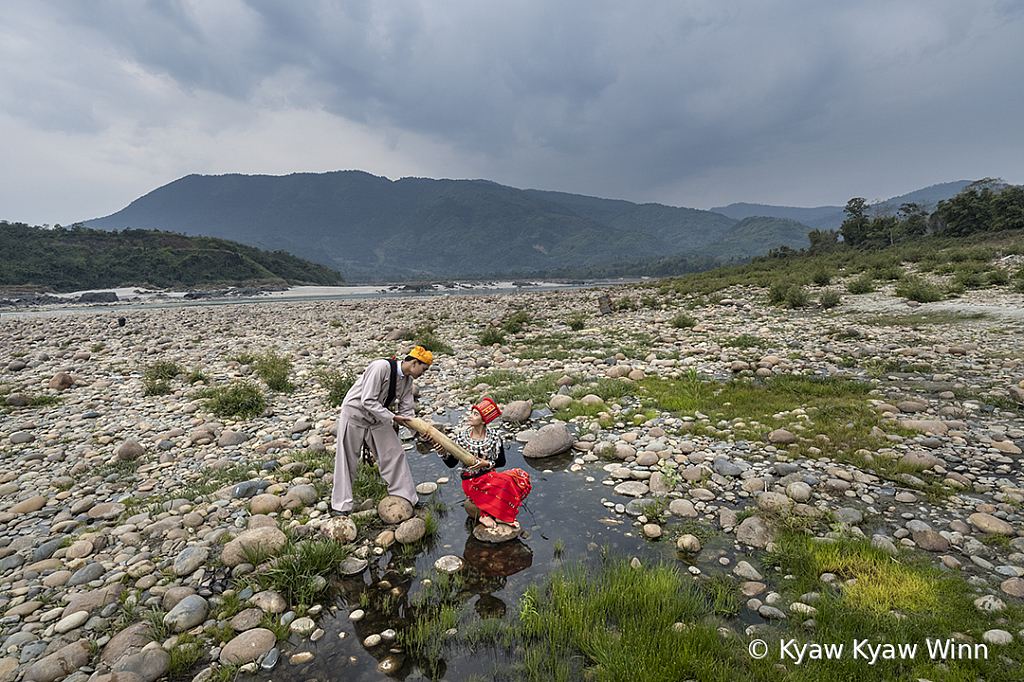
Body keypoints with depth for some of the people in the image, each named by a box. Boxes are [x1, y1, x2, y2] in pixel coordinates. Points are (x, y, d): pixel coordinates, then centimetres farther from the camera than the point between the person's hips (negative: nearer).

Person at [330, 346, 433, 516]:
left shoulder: (408, 380, -1)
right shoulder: (381, 367, -27)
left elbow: (407, 411, -1)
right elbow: (368, 401, -28)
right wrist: (392, 418, -29)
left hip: (379, 418, 7)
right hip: (355, 414, -7)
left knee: (395, 454, 3)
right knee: (347, 461, 3)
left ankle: (407, 499, 14)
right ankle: (340, 505, 18)